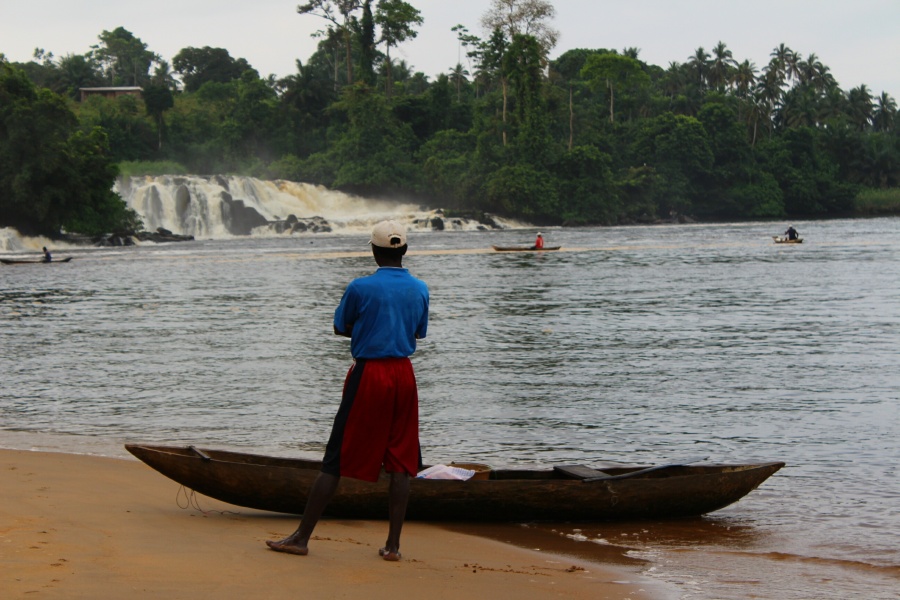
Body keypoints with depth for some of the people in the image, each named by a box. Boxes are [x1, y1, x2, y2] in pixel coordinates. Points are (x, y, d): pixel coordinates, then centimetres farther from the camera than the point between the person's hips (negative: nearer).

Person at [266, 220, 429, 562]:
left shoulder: (360, 288, -9)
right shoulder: (419, 289, 2)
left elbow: (340, 328, 4)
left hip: (368, 374, -3)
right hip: (403, 374, 3)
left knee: (337, 460, 1)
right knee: (400, 460, 8)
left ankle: (302, 537, 6)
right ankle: (393, 544, 7)